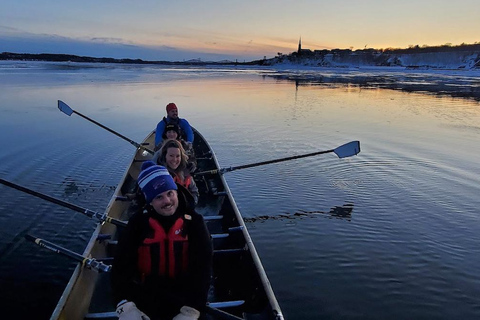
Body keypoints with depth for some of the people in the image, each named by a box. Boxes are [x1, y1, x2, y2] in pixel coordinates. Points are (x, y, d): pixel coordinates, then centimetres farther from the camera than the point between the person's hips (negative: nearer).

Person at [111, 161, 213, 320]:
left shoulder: (194, 222, -9)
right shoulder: (138, 223, -5)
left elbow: (202, 268, -13)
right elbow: (122, 265, -9)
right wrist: (125, 306, -23)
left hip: (184, 296, -1)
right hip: (145, 295, 1)